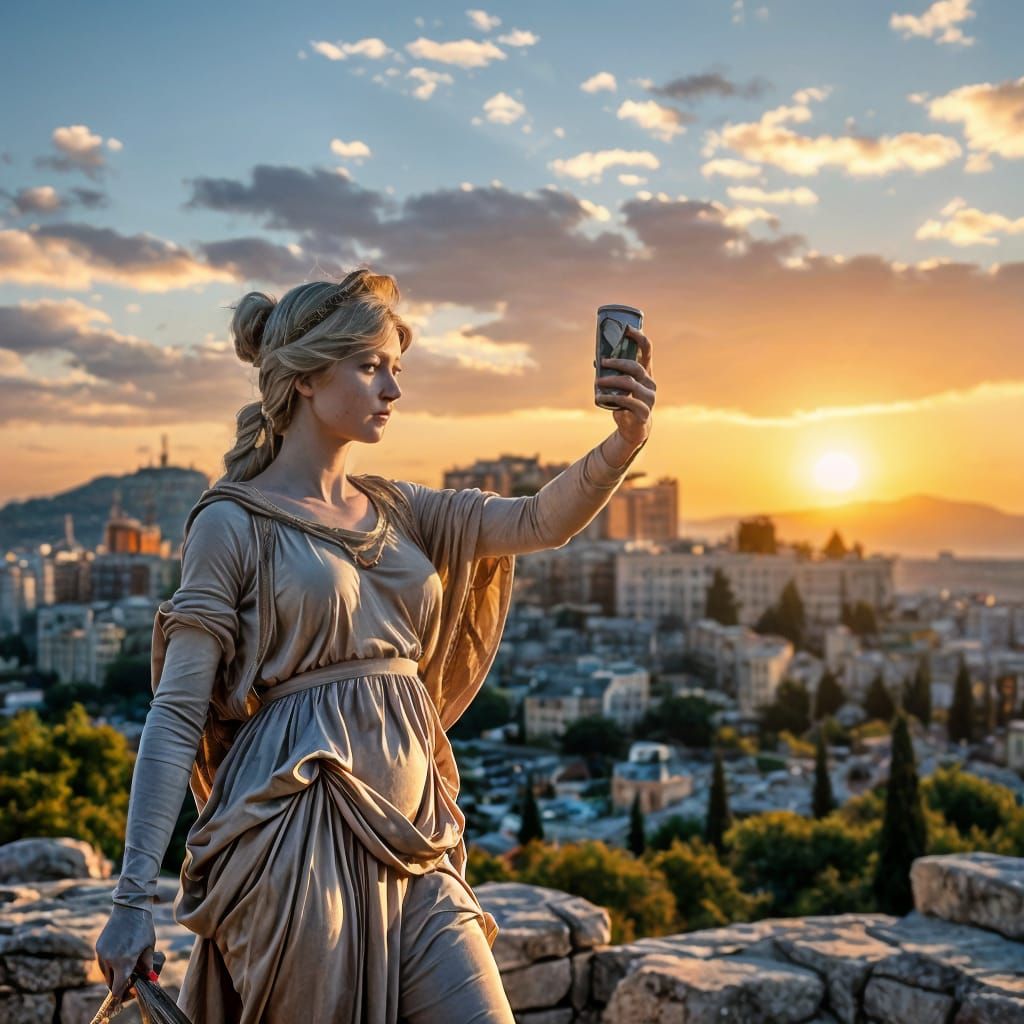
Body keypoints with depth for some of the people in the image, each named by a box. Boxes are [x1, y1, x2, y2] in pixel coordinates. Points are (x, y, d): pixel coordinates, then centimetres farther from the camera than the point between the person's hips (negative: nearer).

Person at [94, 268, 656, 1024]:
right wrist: (134, 899, -11)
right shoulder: (233, 522, -4)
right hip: (298, 838, -6)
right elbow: (176, 715, -7)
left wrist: (626, 441, -18)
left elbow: (543, 521, 0)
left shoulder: (397, 511, 13)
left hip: (412, 840, 6)